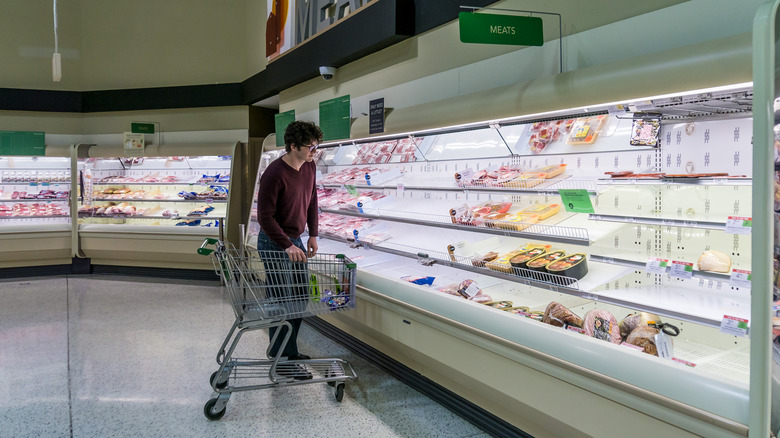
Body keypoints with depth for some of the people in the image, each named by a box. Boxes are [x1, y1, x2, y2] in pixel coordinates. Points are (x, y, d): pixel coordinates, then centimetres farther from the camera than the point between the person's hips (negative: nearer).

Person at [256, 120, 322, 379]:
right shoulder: (274, 175, -24)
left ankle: (288, 351, 30)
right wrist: (288, 246, -25)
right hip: (274, 244, -8)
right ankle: (283, 360, 9)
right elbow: (265, 217, -22)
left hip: (295, 241, 9)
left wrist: (312, 235, 9)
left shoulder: (310, 167, 1)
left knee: (300, 297, 14)